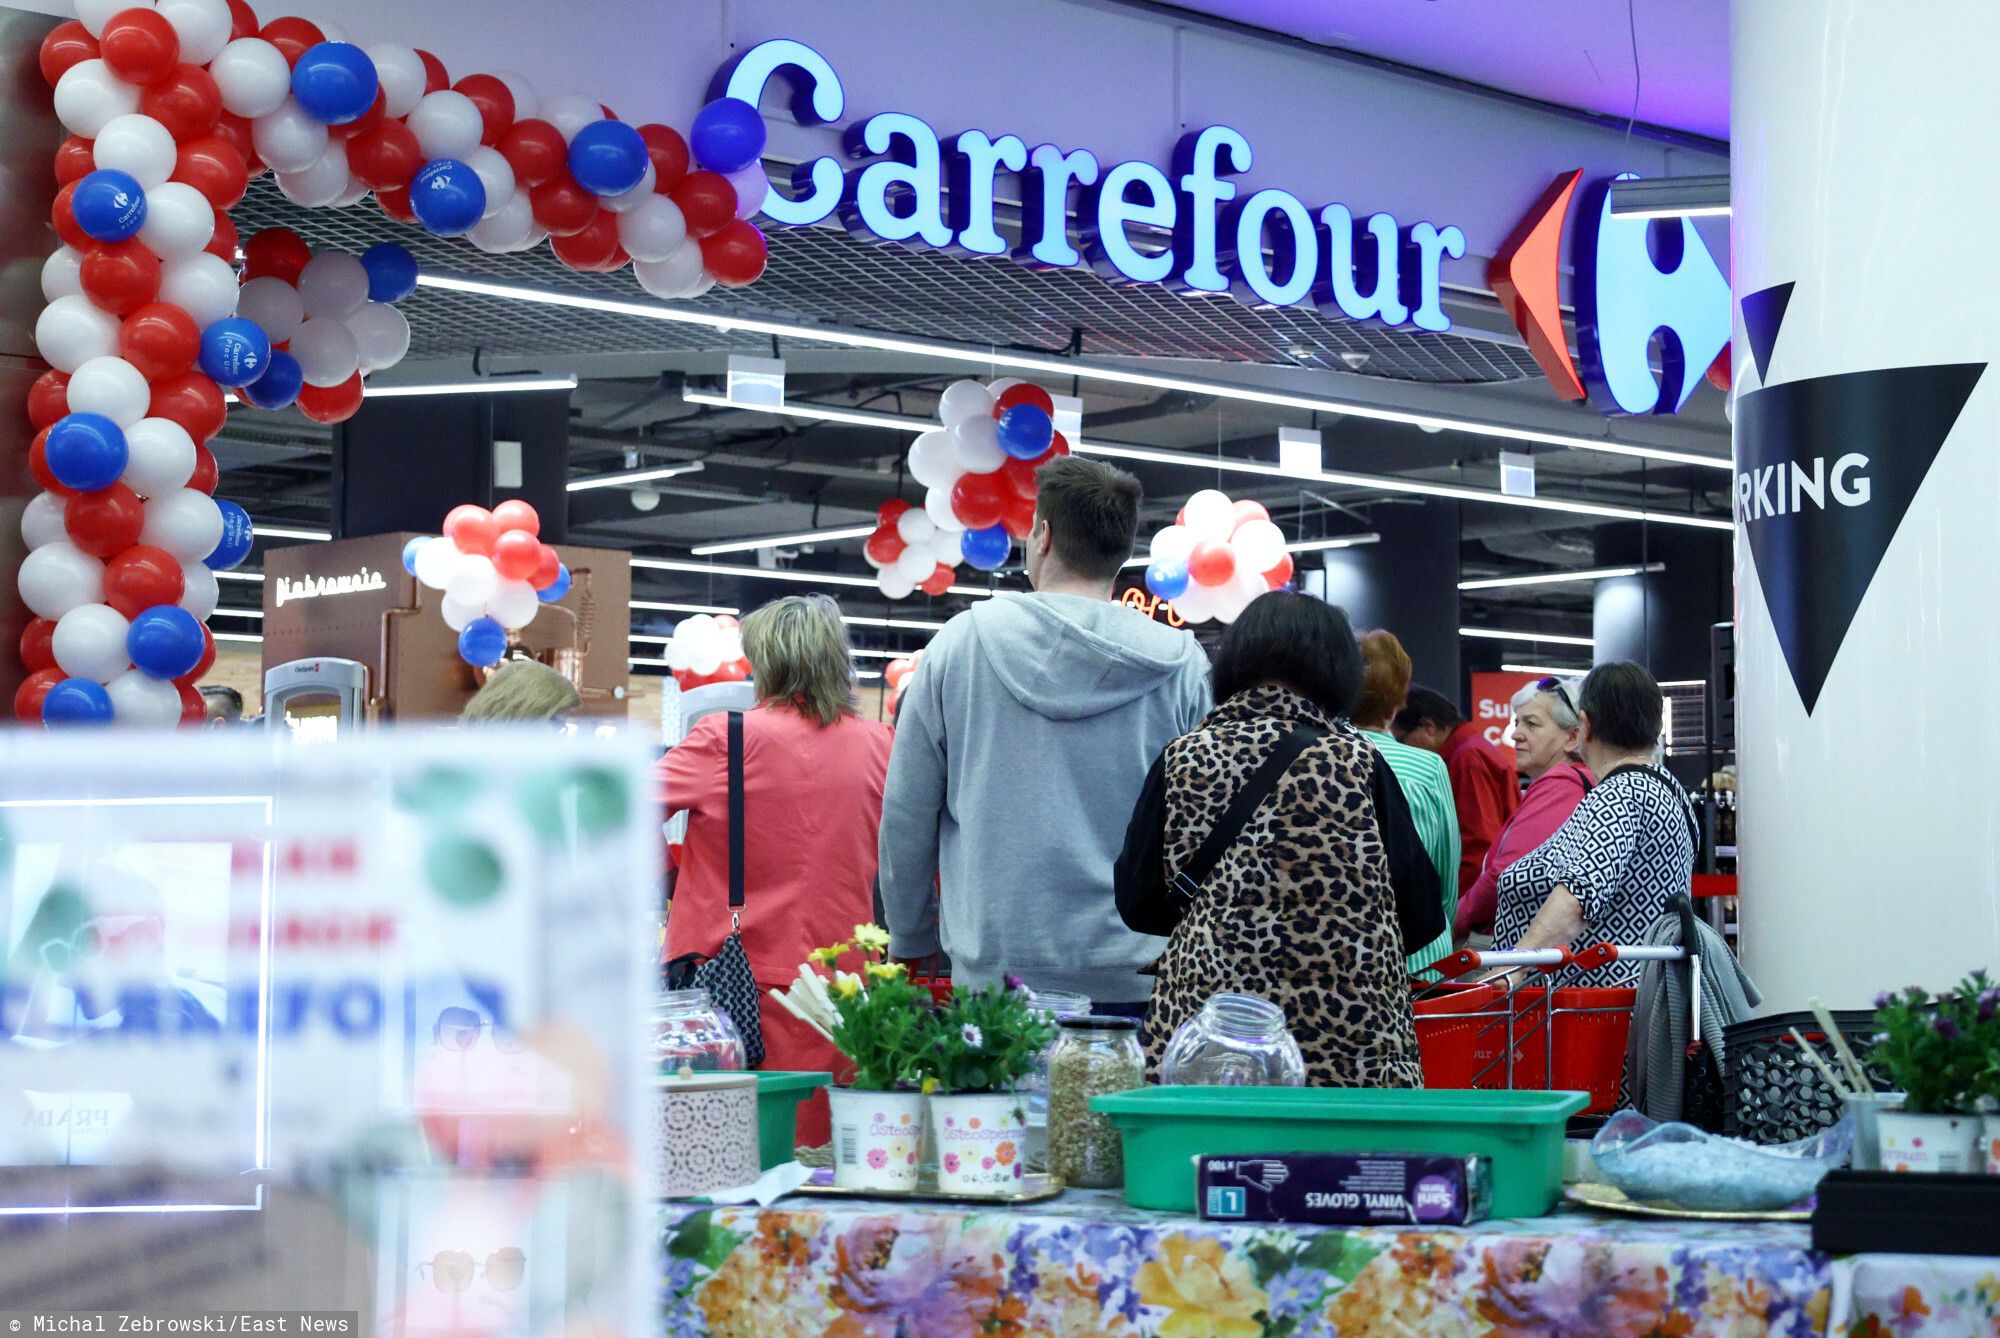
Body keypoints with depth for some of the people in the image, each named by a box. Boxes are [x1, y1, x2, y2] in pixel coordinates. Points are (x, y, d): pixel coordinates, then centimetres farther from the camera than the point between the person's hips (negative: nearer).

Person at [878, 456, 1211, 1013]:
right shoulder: (1182, 664, -1)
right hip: (1135, 979, 0)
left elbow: (905, 816, 4)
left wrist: (911, 943, 17)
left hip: (991, 969, 0)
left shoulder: (959, 644, 0)